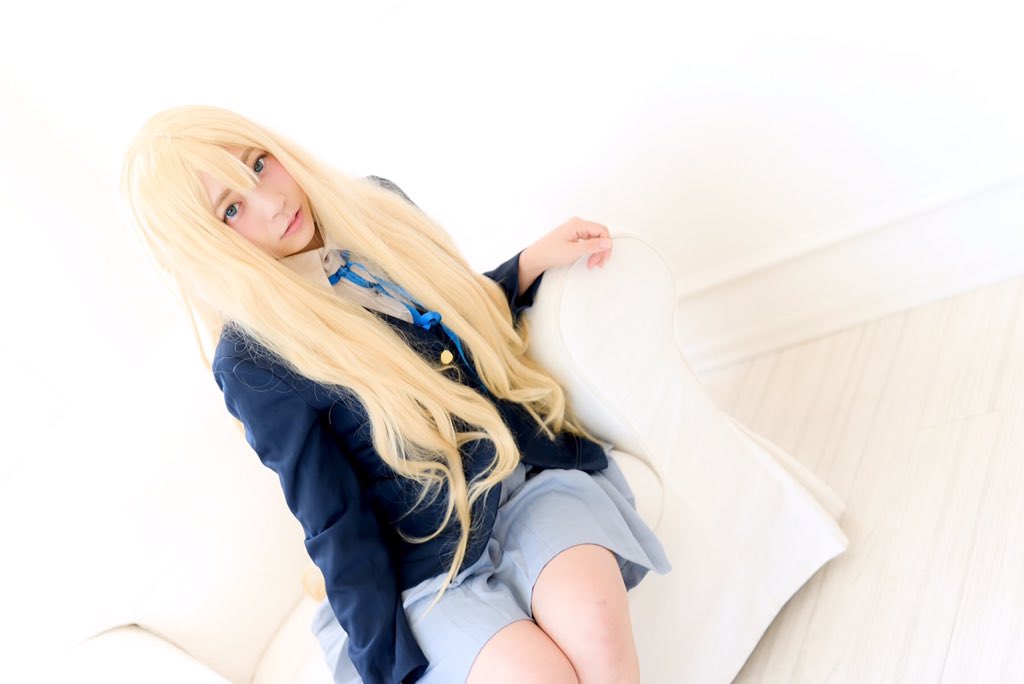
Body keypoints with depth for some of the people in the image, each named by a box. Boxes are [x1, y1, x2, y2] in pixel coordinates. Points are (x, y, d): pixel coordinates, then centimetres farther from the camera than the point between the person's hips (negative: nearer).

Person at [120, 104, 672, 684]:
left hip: (530, 466, 4)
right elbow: (335, 525, -9)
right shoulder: (251, 362, -15)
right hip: (431, 559, -3)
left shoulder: (376, 205, -1)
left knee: (595, 624, -23)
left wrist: (536, 262, 1)